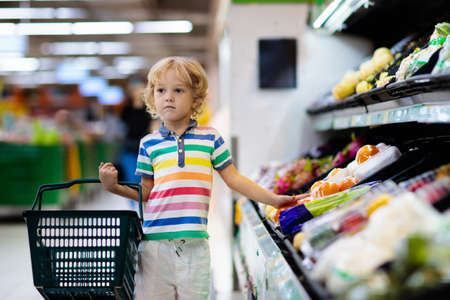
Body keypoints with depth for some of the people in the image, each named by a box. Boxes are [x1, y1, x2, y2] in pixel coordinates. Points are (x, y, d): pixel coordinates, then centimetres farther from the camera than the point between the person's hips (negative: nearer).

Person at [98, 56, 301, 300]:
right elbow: (145, 192, 11)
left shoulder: (210, 138, 6)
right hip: (155, 242, 0)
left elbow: (233, 178, 11)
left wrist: (272, 199, 7)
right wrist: (115, 187, -3)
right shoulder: (149, 144, 8)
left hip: (194, 243, 0)